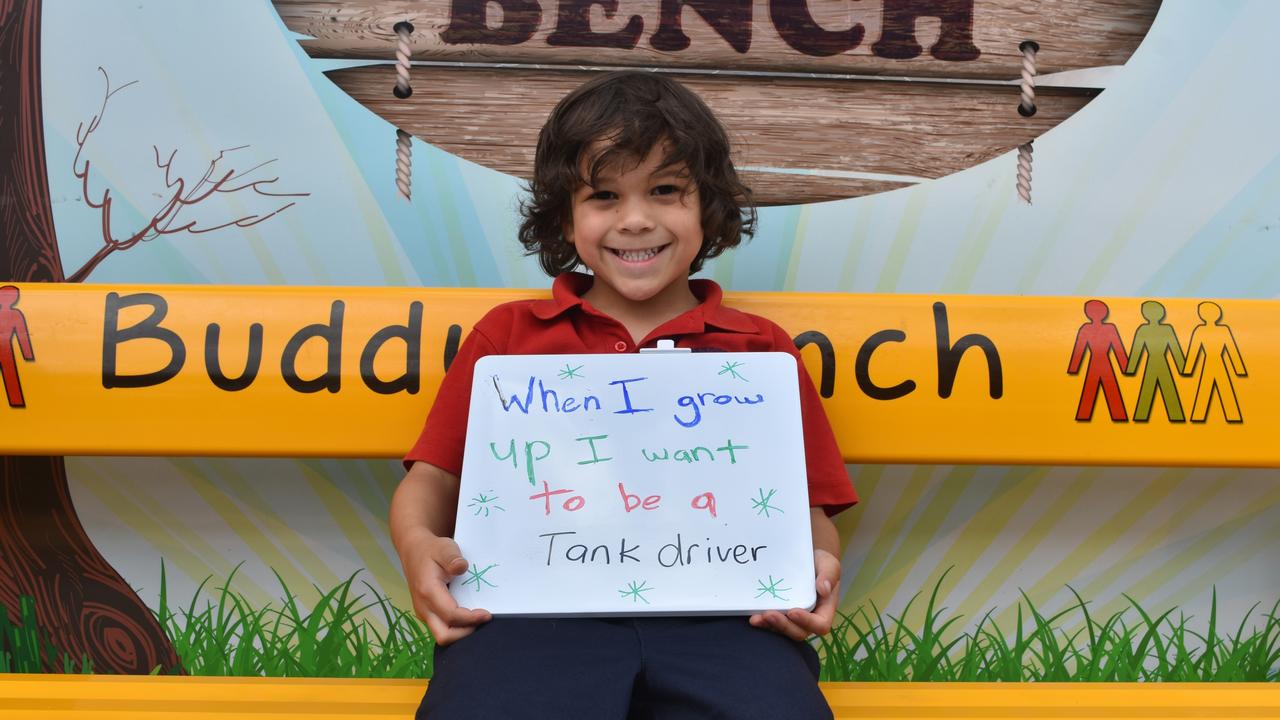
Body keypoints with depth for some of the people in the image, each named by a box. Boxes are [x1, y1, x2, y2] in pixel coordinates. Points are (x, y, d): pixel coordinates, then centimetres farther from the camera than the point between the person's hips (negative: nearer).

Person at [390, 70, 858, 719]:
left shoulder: (761, 349, 21)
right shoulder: (507, 334, 23)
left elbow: (810, 507, 19)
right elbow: (434, 477, 19)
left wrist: (818, 564, -5)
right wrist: (417, 542, -5)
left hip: (716, 616, 1)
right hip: (536, 606, 0)